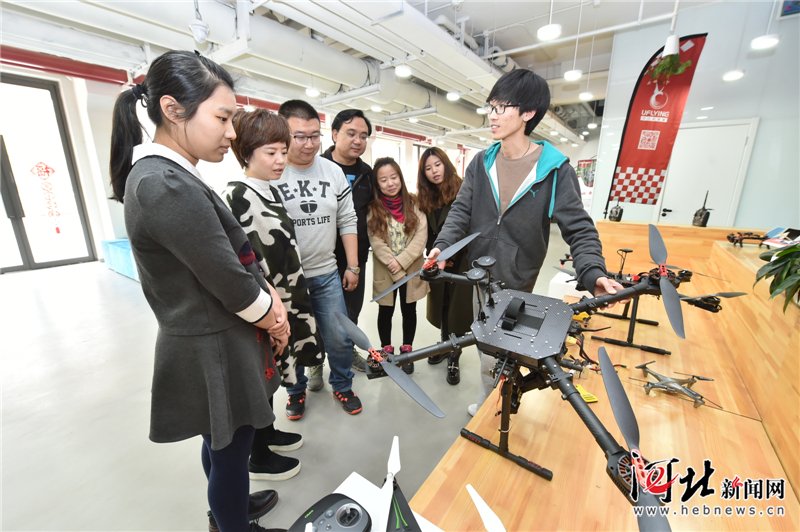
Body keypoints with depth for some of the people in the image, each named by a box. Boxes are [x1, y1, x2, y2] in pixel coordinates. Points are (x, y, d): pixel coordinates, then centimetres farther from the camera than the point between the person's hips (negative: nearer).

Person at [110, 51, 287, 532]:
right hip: (217, 352, -10)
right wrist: (274, 319, -5)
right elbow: (232, 286, -23)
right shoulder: (169, 188, -26)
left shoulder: (164, 176, 7)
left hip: (209, 340, 10)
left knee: (223, 444, 29)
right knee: (231, 451, 15)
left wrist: (270, 298, -5)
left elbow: (237, 256, 7)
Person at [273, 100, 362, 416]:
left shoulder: (334, 172, 4)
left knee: (339, 338, 10)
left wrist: (352, 266, 6)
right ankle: (296, 391, 40)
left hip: (326, 274, 3)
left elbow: (347, 221, 8)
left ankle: (342, 386, 36)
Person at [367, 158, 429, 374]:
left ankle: (406, 351, 31)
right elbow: (376, 242, -10)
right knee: (386, 311, 13)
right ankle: (387, 351, 33)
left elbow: (421, 235, -9)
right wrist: (394, 268, -17)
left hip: (411, 269, 1)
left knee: (409, 310, 13)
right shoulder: (373, 209, -4)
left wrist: (402, 261, -18)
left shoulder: (413, 203, -2)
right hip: (385, 271, 0)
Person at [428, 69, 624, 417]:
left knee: (501, 352, 10)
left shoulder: (556, 170, -9)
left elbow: (579, 229, -9)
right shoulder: (481, 163, 3)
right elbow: (461, 211, 0)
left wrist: (593, 274, -25)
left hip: (517, 285, -3)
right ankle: (485, 403, 49)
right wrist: (443, 244, -18)